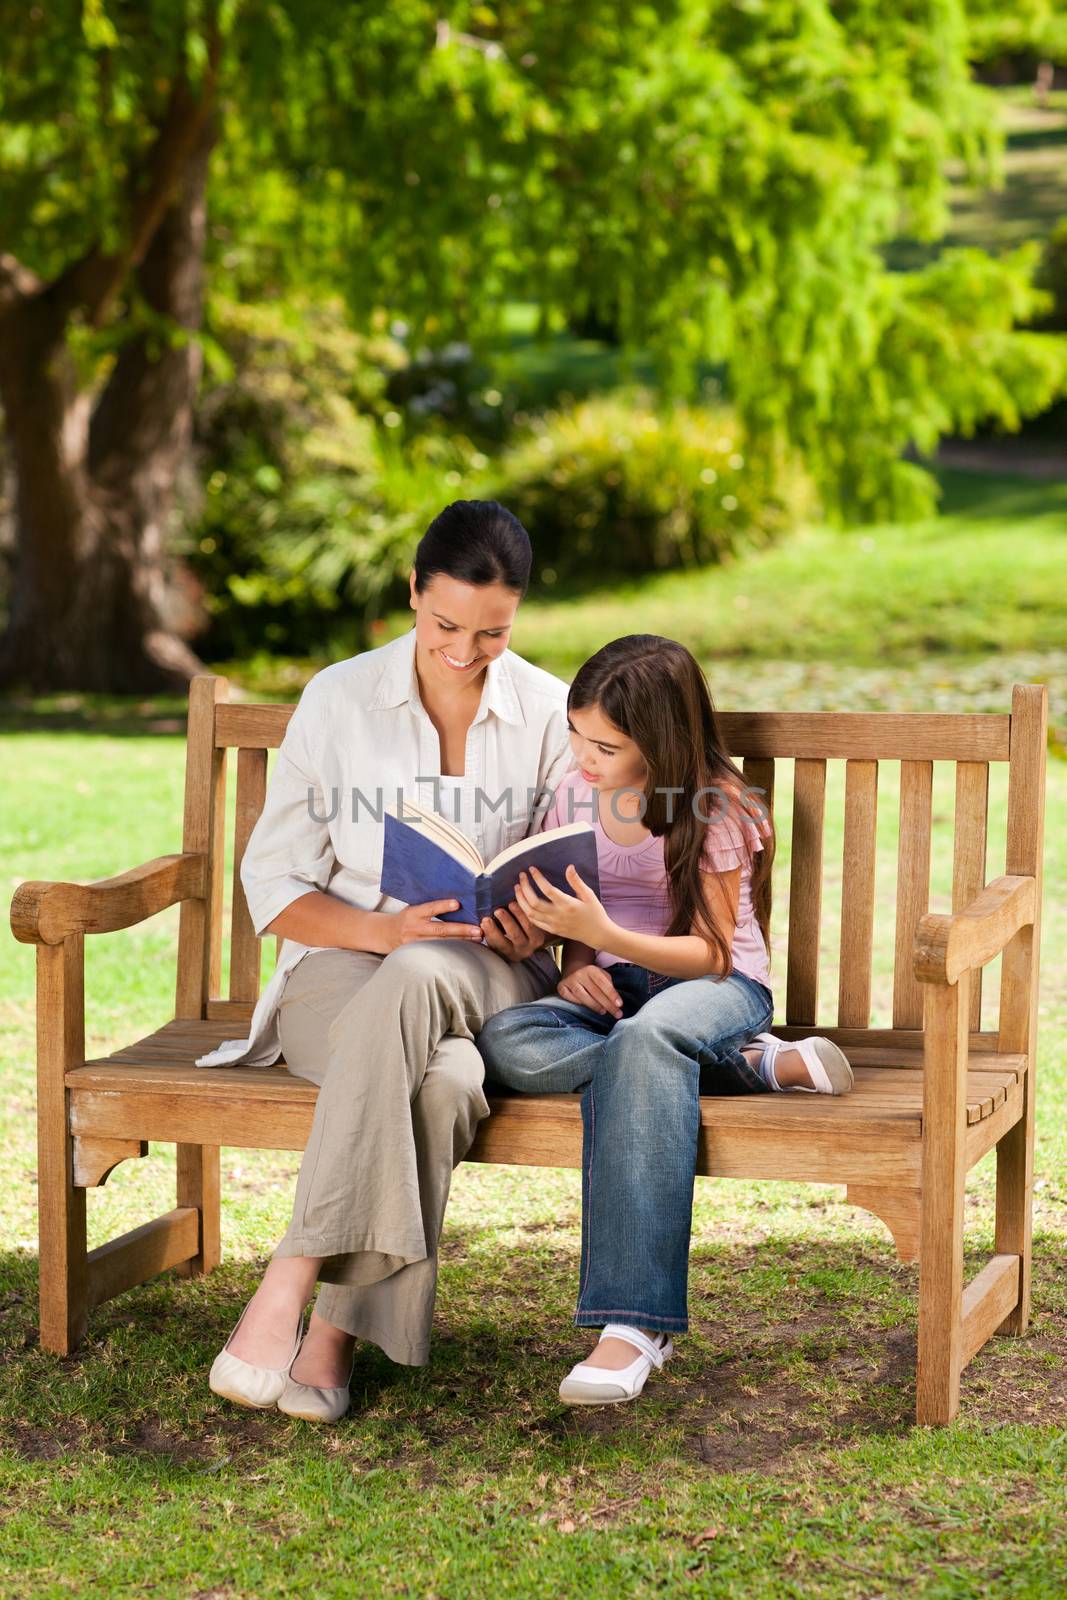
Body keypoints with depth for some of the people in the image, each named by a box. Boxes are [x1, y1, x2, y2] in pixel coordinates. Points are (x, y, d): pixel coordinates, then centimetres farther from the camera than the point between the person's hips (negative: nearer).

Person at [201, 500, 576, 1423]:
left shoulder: (551, 715, 7)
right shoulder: (339, 699, 3)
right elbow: (274, 884, 2)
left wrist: (536, 929, -13)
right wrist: (387, 929, -17)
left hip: (489, 979, 1)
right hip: (340, 969, -1)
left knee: (414, 982, -40)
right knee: (438, 1076, -39)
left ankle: (290, 1295, -40)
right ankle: (339, 1328, -36)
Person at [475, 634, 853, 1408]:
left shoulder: (717, 810, -8)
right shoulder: (574, 797, 7)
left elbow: (711, 951, -12)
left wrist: (604, 935, -28)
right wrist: (574, 964, -7)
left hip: (715, 986, -5)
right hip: (606, 988, 5)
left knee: (645, 1037, -44)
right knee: (508, 1043, -32)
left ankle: (633, 1323, -50)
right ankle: (758, 1065, -25)